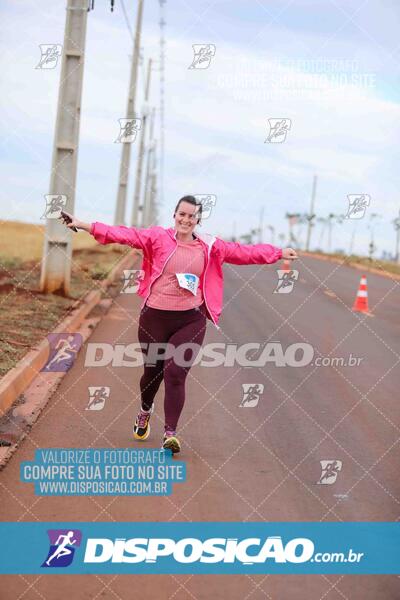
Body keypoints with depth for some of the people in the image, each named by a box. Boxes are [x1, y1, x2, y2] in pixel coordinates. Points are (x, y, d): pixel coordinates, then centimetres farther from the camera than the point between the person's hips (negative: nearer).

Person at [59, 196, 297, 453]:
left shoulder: (210, 246, 5)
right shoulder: (158, 237, -3)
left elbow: (244, 252, 12)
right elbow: (125, 234, -12)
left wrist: (279, 253, 16)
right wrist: (85, 226, -23)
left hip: (191, 321, 0)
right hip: (155, 318, 0)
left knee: (176, 373, -10)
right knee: (153, 370, 14)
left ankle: (171, 433, -4)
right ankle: (145, 410, 46)